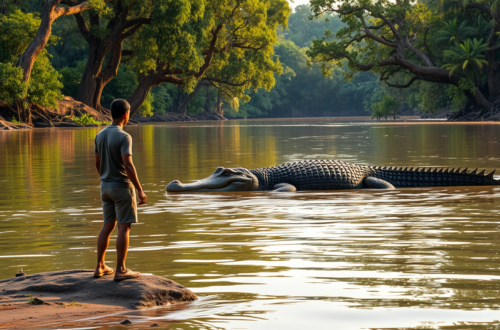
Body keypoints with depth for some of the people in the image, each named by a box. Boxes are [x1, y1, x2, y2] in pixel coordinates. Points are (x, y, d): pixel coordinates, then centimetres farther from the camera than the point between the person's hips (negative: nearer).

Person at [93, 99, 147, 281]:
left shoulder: (100, 135, 6)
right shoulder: (124, 137, -17)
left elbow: (97, 163, 12)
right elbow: (128, 166, -22)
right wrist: (140, 190, -18)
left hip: (105, 186, 7)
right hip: (122, 186, -7)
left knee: (108, 225, 14)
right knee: (124, 227, -2)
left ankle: (100, 266, 17)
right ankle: (121, 270, -1)